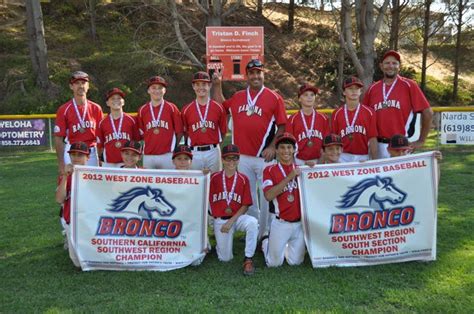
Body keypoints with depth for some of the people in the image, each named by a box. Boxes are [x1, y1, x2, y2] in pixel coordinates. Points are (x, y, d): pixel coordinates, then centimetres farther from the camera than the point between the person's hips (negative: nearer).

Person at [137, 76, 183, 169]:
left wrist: (172, 147, 2)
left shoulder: (172, 108, 1)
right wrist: (151, 145, 5)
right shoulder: (142, 110, 7)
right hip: (148, 157, 3)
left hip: (167, 156, -2)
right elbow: (141, 133, 13)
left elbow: (179, 132, 3)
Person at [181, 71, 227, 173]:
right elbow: (185, 132, 11)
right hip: (194, 153, 0)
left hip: (213, 152, 0)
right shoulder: (186, 110, 3)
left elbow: (223, 131, 8)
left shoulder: (218, 108, 2)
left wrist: (213, 143, 4)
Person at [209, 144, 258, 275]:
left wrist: (231, 221, -13)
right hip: (220, 221, 0)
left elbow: (245, 205, -5)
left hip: (238, 217, 0)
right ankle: (221, 242, 34)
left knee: (252, 222, -35)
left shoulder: (243, 179, -3)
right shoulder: (214, 178, -1)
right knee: (225, 258, 0)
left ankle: (248, 259, -22)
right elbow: (209, 201, 5)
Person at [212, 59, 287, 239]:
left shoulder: (274, 98, -1)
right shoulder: (237, 97, 11)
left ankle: (266, 233, 17)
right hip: (242, 157, 4)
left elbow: (282, 126, -2)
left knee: (267, 197, 2)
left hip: (264, 157, -4)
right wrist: (217, 85, 18)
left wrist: (272, 147, -13)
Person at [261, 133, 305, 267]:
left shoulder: (301, 169, 8)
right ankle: (266, 243, 35)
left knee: (296, 262, 9)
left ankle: (286, 246, 39)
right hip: (281, 224, -3)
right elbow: (268, 196, -18)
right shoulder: (270, 170, -3)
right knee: (274, 263, 6)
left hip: (300, 223, 3)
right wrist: (289, 177, -22)